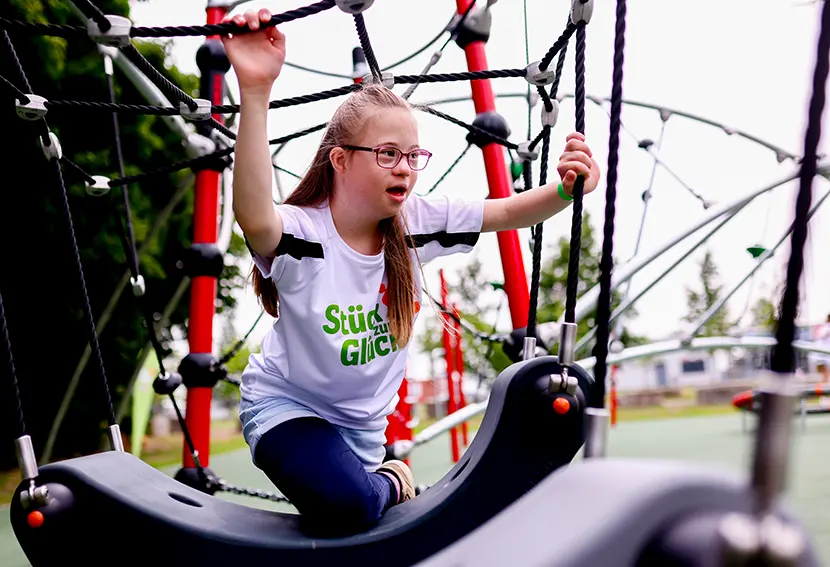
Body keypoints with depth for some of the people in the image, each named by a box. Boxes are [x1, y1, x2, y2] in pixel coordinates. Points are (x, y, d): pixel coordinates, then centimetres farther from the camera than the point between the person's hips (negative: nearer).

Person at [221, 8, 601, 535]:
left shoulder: (416, 222, -12)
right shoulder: (302, 234, -29)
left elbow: (507, 212, -14)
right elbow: (254, 218, -52)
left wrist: (565, 190, -37)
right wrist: (255, 92, -65)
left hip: (366, 422, 5)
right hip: (290, 406, -5)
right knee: (345, 503, -31)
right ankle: (390, 484, 2)